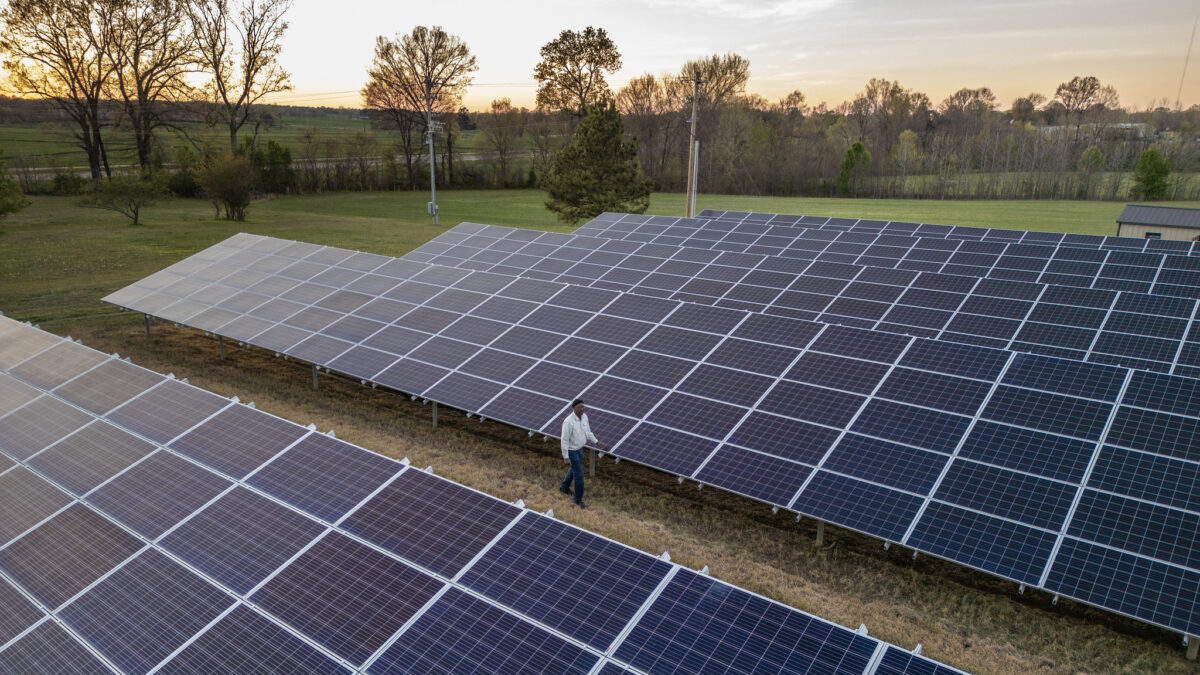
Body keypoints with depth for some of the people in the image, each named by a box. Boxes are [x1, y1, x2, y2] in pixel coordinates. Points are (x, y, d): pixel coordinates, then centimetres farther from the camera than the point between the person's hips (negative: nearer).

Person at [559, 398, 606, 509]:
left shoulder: (584, 416, -11)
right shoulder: (568, 422, -36)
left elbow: (587, 431, 7)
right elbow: (564, 440, -27)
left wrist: (596, 442, 8)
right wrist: (565, 457, -22)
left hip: (579, 448, 8)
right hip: (571, 451, -8)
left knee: (575, 469, 28)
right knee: (579, 475, 0)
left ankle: (564, 487, 53)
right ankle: (578, 499, 22)